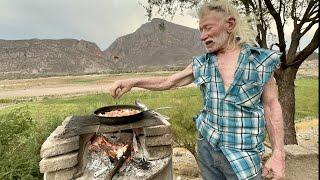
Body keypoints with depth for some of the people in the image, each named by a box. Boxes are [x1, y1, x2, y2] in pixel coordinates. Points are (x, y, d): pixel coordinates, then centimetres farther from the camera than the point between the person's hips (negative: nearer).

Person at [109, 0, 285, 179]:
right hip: (206, 146, 3)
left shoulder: (261, 60, -6)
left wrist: (278, 153, -8)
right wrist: (132, 82, -4)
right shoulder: (201, 64, 0)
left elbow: (271, 106, -4)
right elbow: (168, 82, 5)